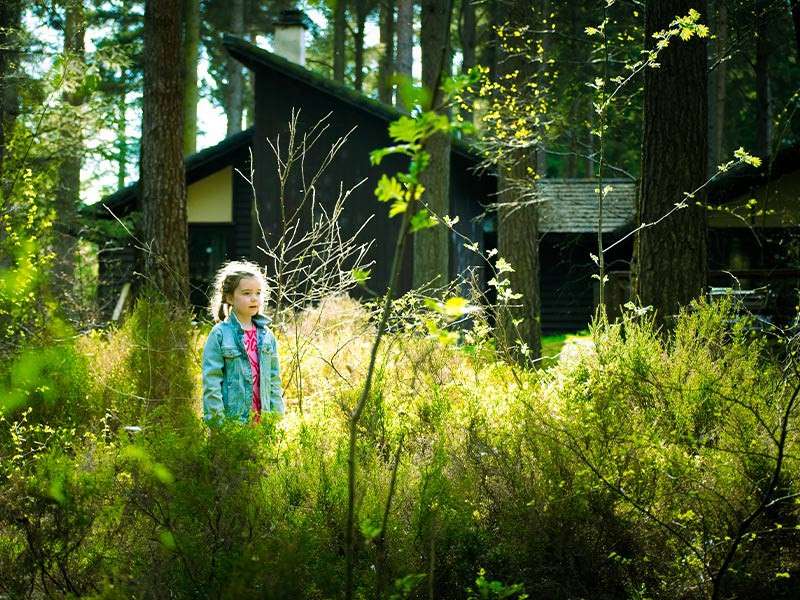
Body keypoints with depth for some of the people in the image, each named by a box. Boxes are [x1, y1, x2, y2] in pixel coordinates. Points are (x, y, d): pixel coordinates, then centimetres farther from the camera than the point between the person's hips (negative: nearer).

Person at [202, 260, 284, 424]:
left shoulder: (266, 335, 9)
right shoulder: (220, 334, -6)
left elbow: (274, 378, 14)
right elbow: (211, 380, -8)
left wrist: (278, 416, 9)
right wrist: (215, 420, -12)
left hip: (262, 420, 5)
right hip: (231, 419, -4)